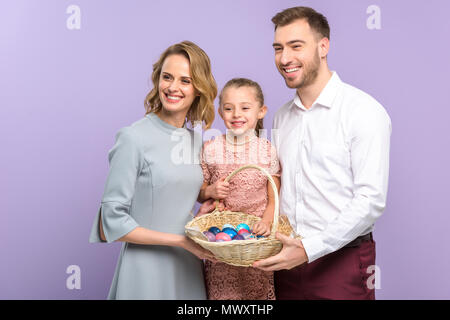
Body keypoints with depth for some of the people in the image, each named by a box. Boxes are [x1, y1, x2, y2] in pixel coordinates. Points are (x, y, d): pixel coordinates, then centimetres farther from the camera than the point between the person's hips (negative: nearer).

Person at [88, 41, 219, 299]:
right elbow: (113, 222, -14)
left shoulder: (196, 140, 3)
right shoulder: (134, 138, -14)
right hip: (146, 270, -5)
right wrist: (181, 240, -15)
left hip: (189, 267, 6)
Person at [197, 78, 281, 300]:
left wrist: (266, 221, -19)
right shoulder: (211, 150, -2)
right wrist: (210, 191, -13)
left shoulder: (268, 151, -4)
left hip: (257, 239, 0)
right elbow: (199, 194, 8)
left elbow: (273, 199, -1)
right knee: (221, 292, 8)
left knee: (258, 292, 7)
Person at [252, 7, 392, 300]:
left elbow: (371, 200, -17)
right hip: (288, 260, 6)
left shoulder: (364, 111, -11)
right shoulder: (282, 116, 9)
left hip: (341, 262, -5)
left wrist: (309, 249, -23)